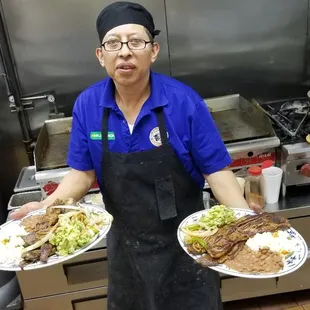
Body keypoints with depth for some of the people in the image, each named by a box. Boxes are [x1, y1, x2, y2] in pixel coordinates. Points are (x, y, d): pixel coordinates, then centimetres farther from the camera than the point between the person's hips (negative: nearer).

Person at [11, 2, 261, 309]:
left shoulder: (184, 101, -19)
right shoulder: (86, 105, -11)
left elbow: (216, 170, -13)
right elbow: (83, 172, -2)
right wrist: (48, 205, -17)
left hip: (185, 238, -2)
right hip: (125, 241, 3)